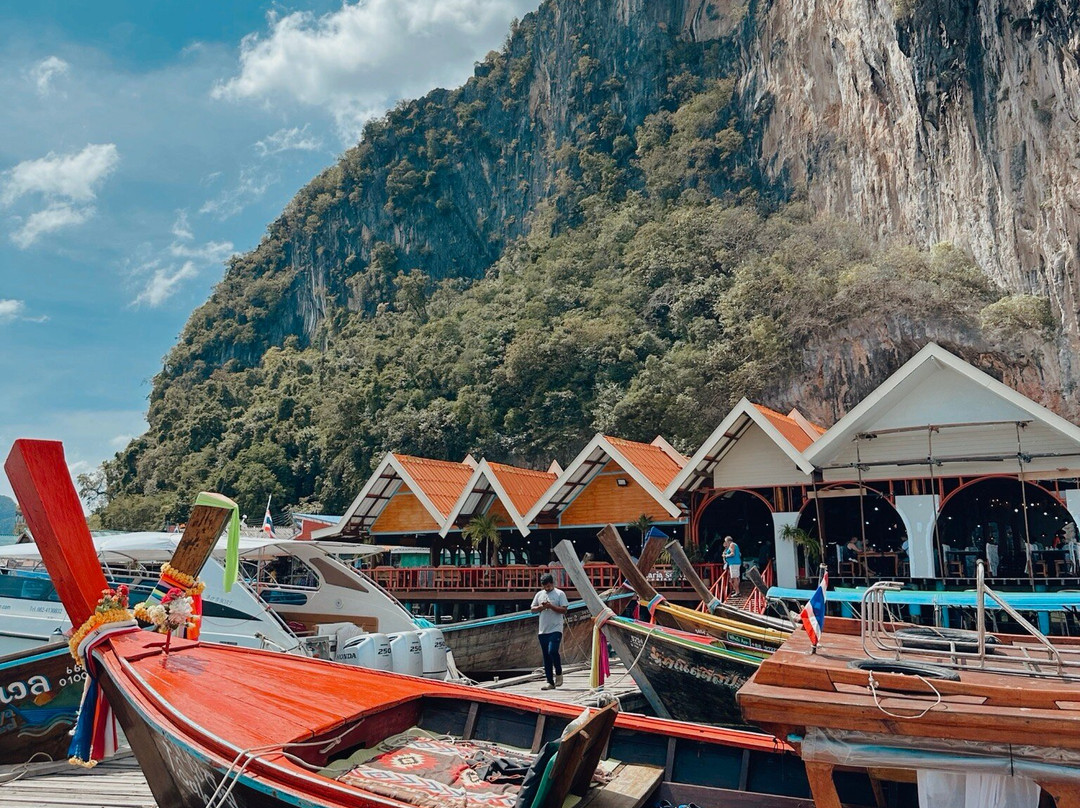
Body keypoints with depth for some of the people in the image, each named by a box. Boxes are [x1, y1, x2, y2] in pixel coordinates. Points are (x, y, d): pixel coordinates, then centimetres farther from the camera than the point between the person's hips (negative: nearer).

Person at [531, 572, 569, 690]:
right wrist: (540, 607, -4)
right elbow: (532, 609, 15)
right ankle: (550, 682, 12)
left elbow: (564, 610, -7)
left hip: (555, 629, -5)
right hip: (543, 630, 5)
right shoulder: (539, 594, 13)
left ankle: (558, 673, 5)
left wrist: (551, 606, -16)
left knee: (552, 651, -20)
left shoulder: (560, 594, -1)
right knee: (546, 657, 6)